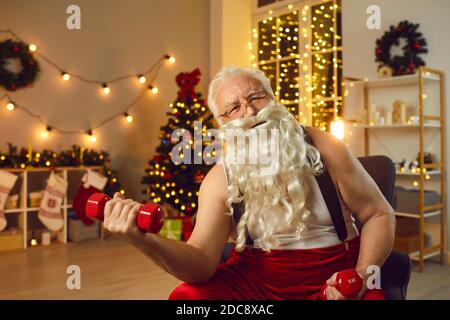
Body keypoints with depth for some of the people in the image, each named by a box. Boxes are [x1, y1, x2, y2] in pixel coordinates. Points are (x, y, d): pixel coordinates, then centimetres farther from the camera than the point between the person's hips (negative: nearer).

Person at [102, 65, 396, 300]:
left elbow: (380, 215, 0)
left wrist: (362, 275, -17)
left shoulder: (323, 148, -8)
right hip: (255, 276, 1)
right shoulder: (219, 180, -6)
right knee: (186, 297, -18)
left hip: (331, 275, 0)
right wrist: (144, 239, -32)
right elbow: (203, 263, -14)